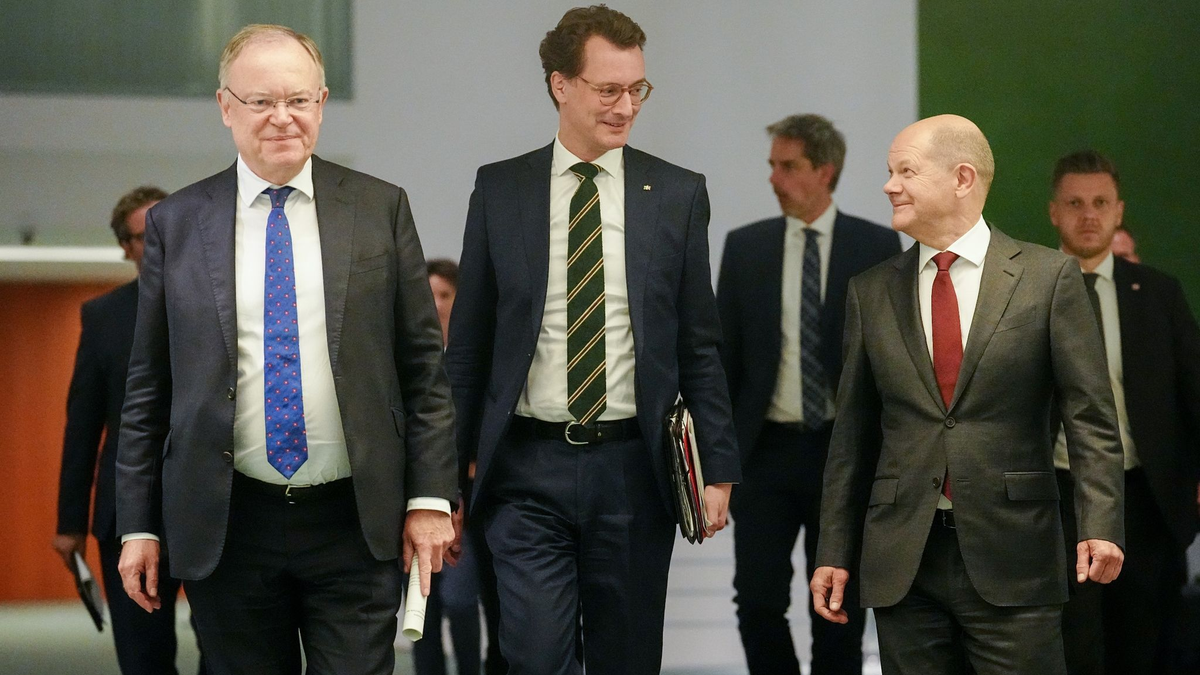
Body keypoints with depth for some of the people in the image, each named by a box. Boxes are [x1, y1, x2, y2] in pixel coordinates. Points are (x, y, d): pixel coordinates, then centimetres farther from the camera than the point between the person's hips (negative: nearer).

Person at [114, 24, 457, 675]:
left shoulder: (380, 209, 5)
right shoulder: (175, 223, 6)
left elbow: (423, 364, 5)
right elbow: (148, 385, 7)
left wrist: (430, 497, -2)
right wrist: (139, 525, 4)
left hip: (356, 523, -1)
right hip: (223, 525, 1)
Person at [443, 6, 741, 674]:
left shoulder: (678, 194, 3)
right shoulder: (499, 190, 3)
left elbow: (700, 346, 5)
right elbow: (469, 341, 7)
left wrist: (720, 467, 1)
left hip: (633, 468, 1)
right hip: (527, 467, -1)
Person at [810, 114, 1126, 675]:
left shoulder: (1049, 277, 1)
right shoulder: (871, 292, 10)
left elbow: (1090, 417, -3)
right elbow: (852, 433, 12)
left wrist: (1101, 524, -16)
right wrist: (834, 552, 8)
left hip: (1012, 561, -3)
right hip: (901, 563, 3)